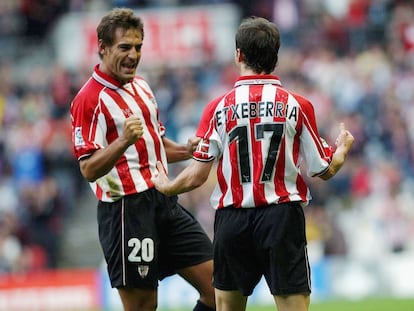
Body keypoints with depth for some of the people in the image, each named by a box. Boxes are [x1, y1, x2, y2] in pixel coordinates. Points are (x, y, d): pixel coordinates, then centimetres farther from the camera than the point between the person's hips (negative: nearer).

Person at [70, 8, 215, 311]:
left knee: (217, 286, 3)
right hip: (126, 211, -8)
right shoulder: (89, 99, -11)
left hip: (164, 202, 8)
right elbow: (89, 169, -18)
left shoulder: (141, 86, 14)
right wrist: (124, 140, -33)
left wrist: (187, 150, 8)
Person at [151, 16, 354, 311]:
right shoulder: (297, 106, -3)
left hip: (232, 220, 1)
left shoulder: (218, 108, -2)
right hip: (282, 217, -1)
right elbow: (324, 170, 3)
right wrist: (343, 148, 25)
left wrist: (166, 186, 19)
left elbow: (196, 176, -3)